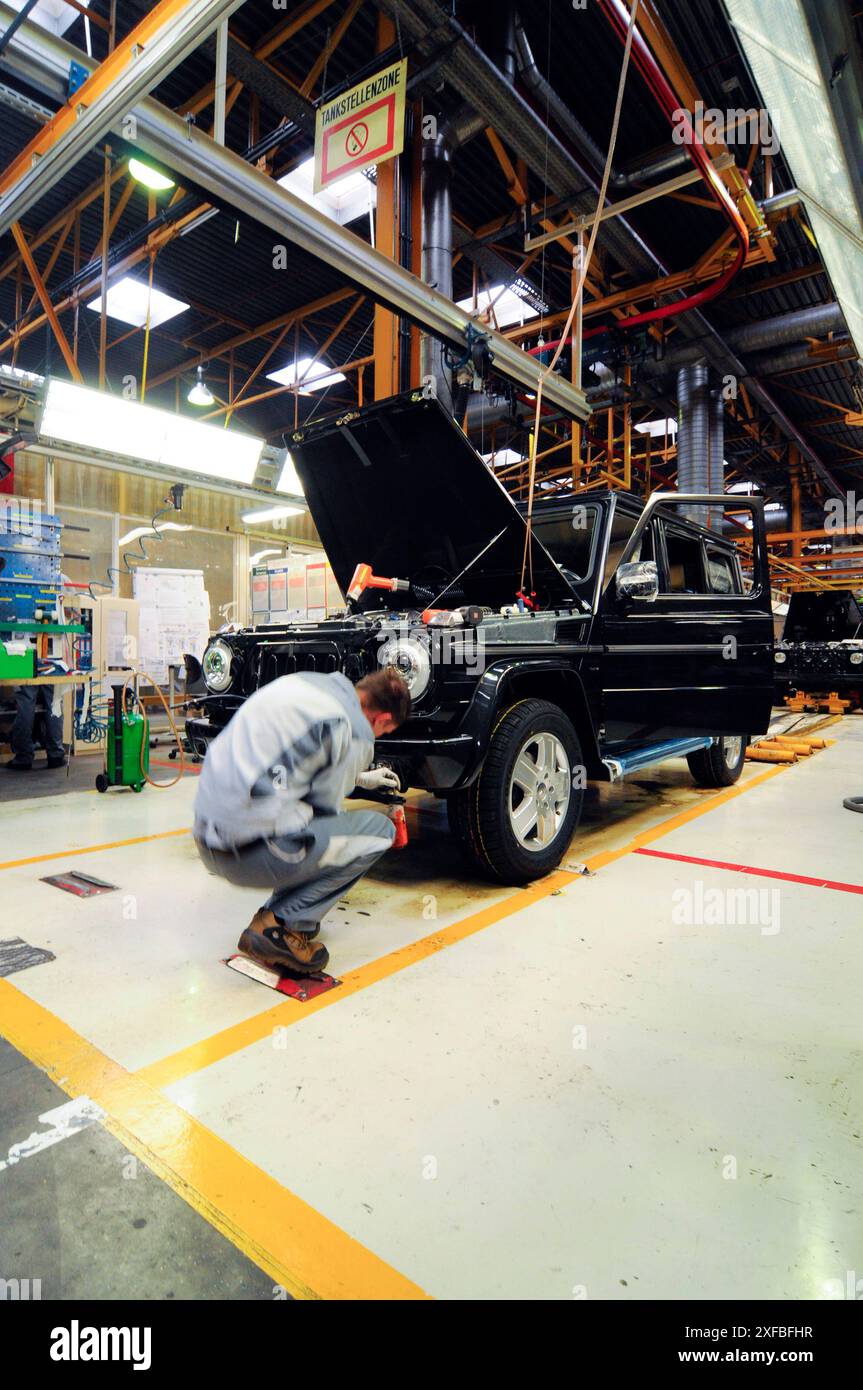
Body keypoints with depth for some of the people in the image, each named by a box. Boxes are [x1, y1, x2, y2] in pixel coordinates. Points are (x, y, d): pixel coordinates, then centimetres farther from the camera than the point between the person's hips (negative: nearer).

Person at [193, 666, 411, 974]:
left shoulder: (306, 682, 12)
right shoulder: (356, 732, -11)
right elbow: (325, 808, 0)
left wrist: (360, 778, 37)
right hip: (252, 853, -8)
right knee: (379, 831, 4)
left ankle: (278, 912, 18)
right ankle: (280, 925, 0)